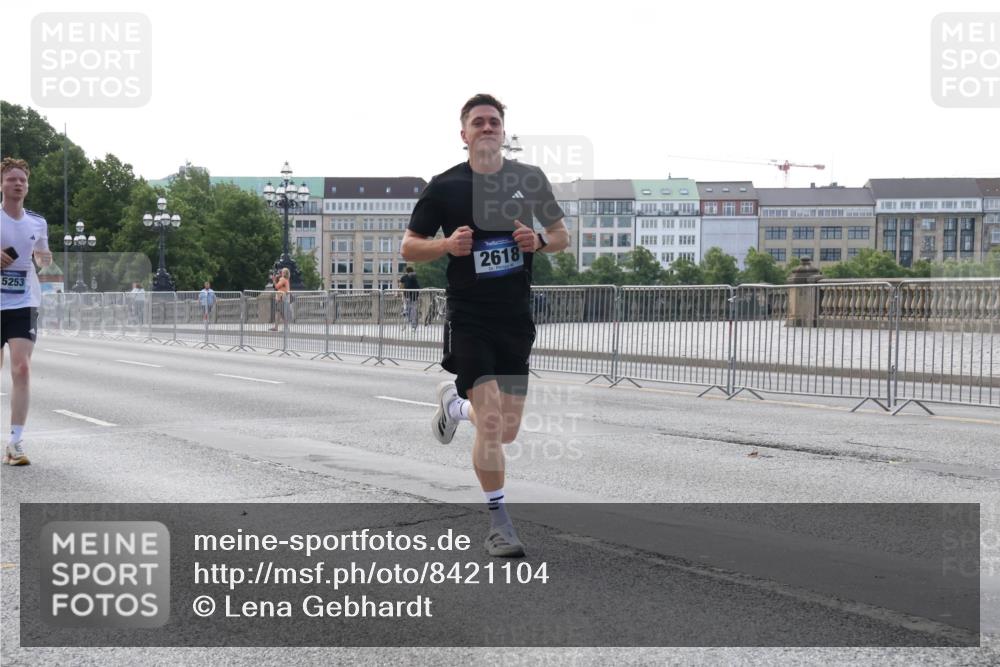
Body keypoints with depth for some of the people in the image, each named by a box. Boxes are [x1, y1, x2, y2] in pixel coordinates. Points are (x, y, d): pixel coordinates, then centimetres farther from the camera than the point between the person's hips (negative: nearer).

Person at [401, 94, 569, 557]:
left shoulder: (530, 179, 4)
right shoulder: (444, 186, -2)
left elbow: (562, 235, 13)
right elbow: (408, 248, 2)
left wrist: (539, 242, -9)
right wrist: (446, 245, -17)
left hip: (517, 319, 4)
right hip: (468, 320, -3)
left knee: (506, 432, 9)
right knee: (490, 423, -13)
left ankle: (454, 403, 41)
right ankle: (498, 521, 4)